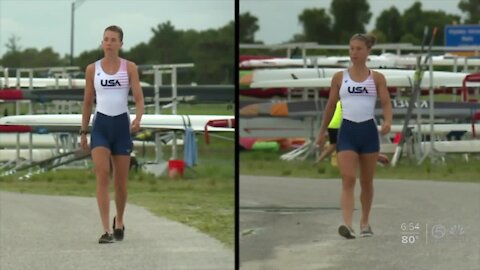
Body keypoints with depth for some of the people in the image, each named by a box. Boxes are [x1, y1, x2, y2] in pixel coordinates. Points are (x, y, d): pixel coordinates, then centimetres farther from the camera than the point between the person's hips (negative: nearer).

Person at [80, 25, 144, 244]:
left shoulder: (129, 67, 1)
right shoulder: (92, 69, 5)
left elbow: (138, 98, -5)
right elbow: (87, 102, 11)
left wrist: (138, 119, -25)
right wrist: (83, 132, 10)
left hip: (122, 125, 0)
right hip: (100, 125, 0)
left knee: (121, 181, 7)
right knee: (102, 174, -16)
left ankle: (119, 222, 34)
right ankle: (106, 230, -18)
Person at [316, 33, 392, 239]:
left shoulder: (377, 78, 4)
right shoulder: (339, 77, 6)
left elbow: (386, 103, -3)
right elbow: (331, 105, 14)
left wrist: (387, 121, -23)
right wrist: (322, 131, 17)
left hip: (369, 131, 1)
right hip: (347, 131, -1)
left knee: (367, 182, 12)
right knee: (348, 180, -14)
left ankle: (365, 222, 27)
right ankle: (347, 224, -25)